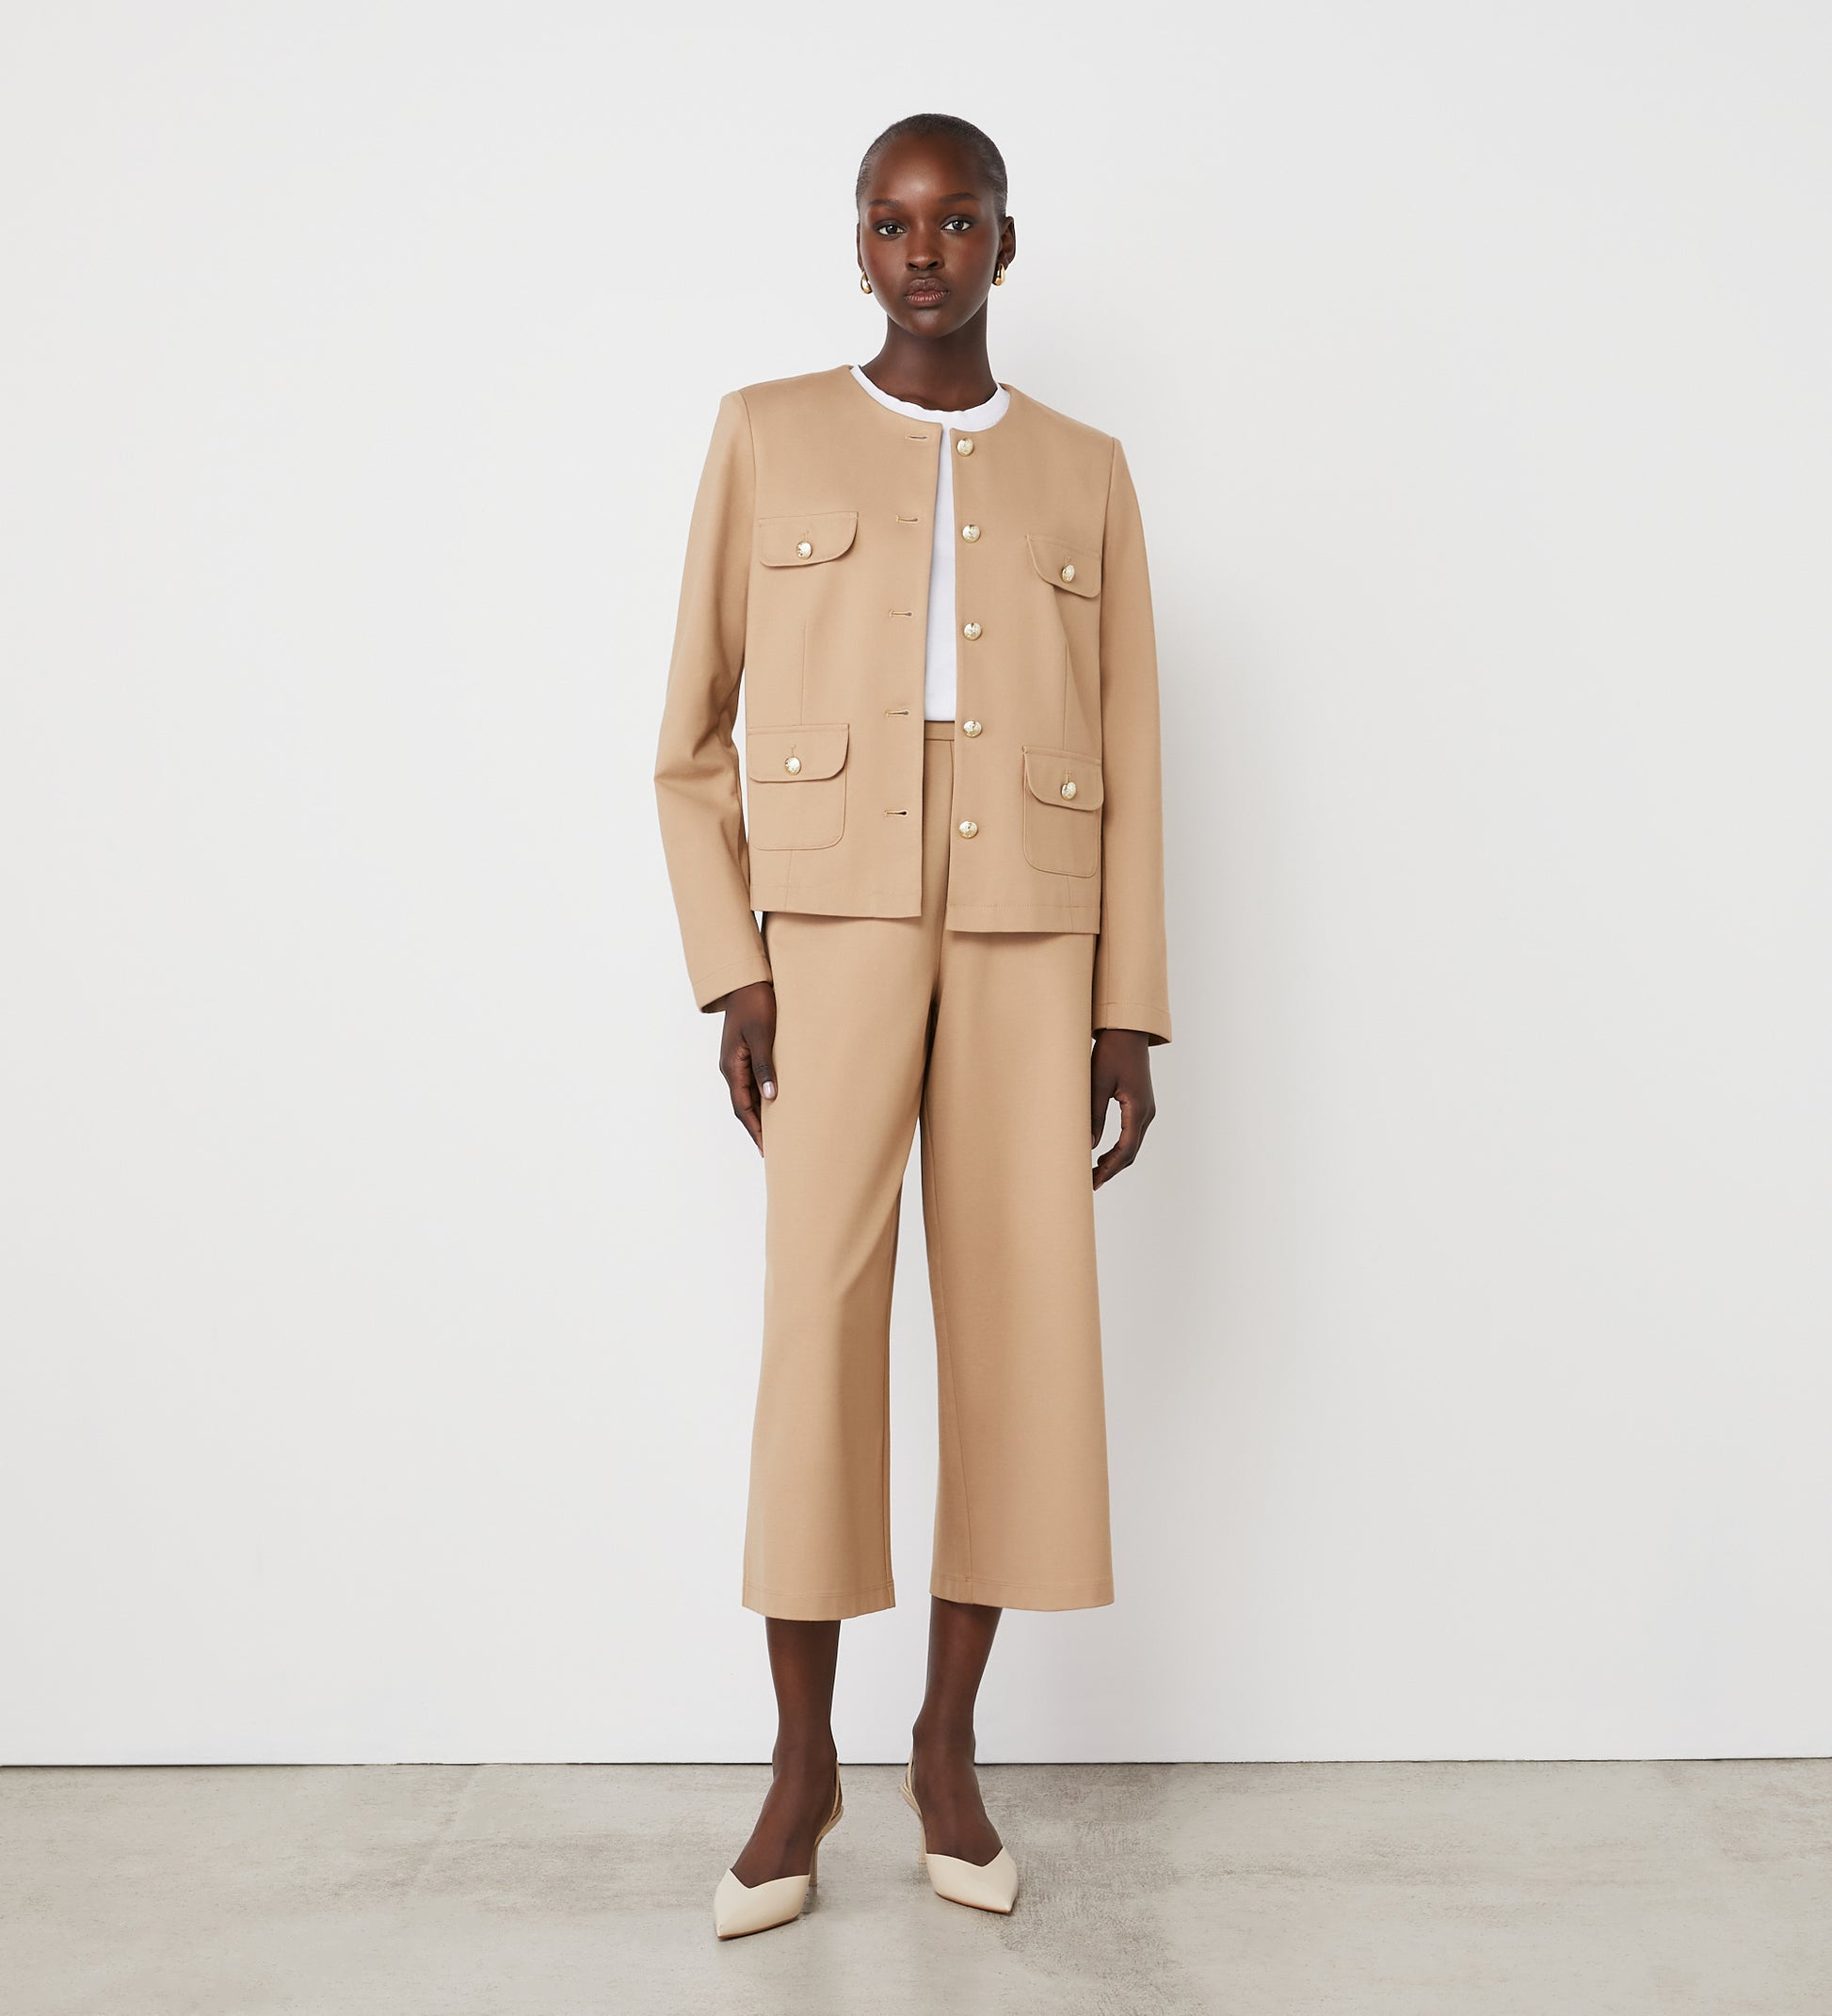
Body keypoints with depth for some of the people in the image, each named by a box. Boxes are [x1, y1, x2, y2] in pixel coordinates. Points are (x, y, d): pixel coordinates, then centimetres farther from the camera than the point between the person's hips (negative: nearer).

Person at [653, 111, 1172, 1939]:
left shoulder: (1083, 471, 13)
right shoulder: (768, 435, 8)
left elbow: (1128, 763, 9)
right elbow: (691, 738, 7)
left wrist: (1128, 1012, 3)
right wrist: (727, 968, -4)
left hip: (1028, 935, 2)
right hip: (833, 922, -1)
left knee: (1018, 1327, 0)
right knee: (816, 1323, -7)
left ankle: (948, 1743, 15)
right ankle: (803, 1758, 8)